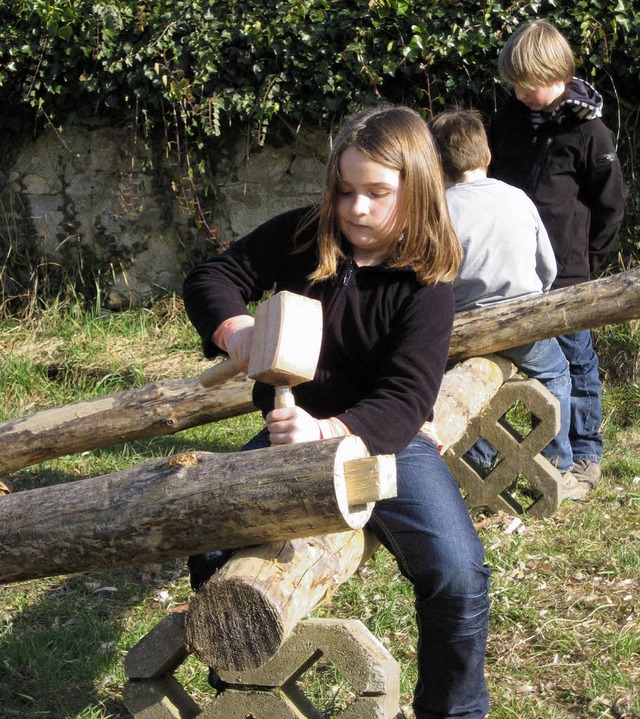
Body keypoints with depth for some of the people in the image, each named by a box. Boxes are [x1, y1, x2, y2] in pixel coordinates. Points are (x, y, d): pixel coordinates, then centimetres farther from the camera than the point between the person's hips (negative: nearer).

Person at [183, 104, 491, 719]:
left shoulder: (425, 283, -12)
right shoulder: (299, 237, -3)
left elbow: (403, 401, -20)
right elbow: (212, 278, 2)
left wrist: (330, 431, -39)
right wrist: (232, 329, -22)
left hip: (385, 436, -2)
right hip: (295, 427, 3)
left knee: (457, 575, -22)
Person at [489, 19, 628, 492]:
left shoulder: (589, 131, -9)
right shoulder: (509, 119, 7)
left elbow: (611, 205, -3)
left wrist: (587, 264, -2)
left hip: (565, 275, -5)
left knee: (574, 361, 5)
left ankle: (585, 453, 17)